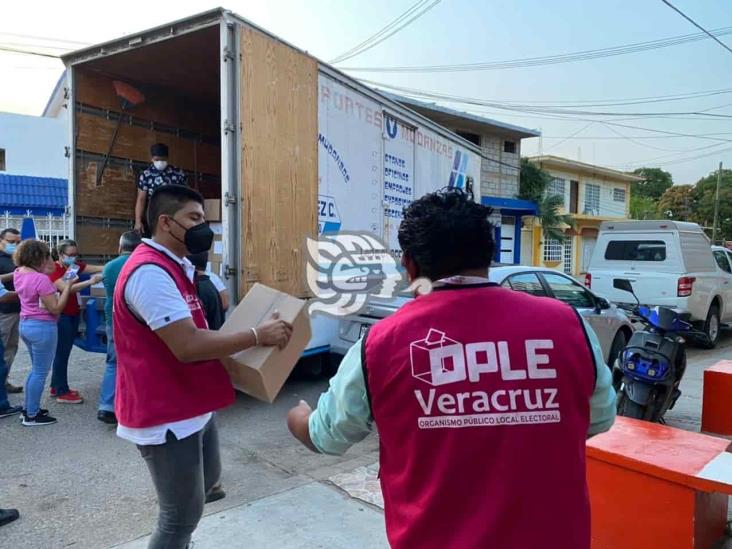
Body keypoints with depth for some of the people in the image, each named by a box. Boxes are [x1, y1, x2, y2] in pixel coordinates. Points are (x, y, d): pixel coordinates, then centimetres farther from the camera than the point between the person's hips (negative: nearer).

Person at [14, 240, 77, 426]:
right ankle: (32, 416, 11)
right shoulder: (41, 279, -23)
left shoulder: (19, 273, 3)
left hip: (25, 324, 9)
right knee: (40, 372, 3)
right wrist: (68, 286, -17)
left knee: (36, 369, 23)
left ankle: (29, 408, 31)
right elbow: (55, 308, -20)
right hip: (42, 328, -9)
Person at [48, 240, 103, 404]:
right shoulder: (53, 269, -15)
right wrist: (90, 282, -38)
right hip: (61, 316, -8)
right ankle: (62, 393, 6)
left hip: (74, 314, 8)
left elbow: (97, 268, -5)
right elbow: (66, 288, -30)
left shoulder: (74, 266, 6)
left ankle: (56, 387, 26)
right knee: (62, 352, -2)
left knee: (63, 352, 15)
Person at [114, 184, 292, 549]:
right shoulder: (150, 272, -24)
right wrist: (257, 335, -24)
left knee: (206, 481, 27)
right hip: (168, 414, -11)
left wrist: (252, 335, 5)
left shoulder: (174, 267, 11)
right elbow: (188, 346, -31)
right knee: (183, 513, 5)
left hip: (194, 405, 11)